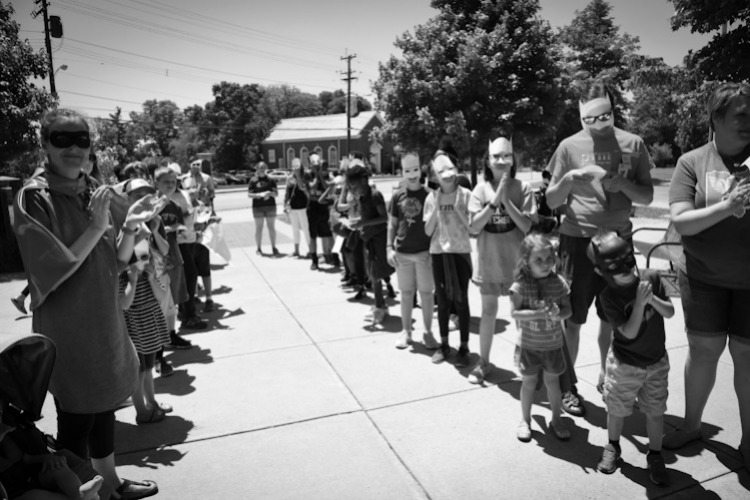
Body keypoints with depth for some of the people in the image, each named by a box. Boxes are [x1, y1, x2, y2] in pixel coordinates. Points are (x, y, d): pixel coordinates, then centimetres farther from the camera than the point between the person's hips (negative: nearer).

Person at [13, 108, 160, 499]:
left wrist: (129, 226, -10)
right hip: (66, 327, -7)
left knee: (103, 406, 21)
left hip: (103, 318, 7)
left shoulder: (93, 191, 4)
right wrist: (96, 227, -20)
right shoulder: (34, 198, -15)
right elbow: (55, 269, -21)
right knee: (75, 418, 8)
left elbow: (117, 259, 6)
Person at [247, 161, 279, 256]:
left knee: (272, 227, 3)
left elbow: (276, 194, 6)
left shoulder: (270, 180, 7)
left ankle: (274, 248, 10)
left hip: (270, 206, 1)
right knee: (259, 228, 2)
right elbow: (249, 194, -1)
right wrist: (259, 195, -17)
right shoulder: (253, 180, 3)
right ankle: (258, 249, 9)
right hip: (258, 207, -1)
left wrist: (271, 193, -15)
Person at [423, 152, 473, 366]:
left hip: (461, 252, -2)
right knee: (443, 301, 10)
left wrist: (457, 207, -16)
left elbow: (471, 226, -7)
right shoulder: (432, 198, 1)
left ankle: (464, 347, 13)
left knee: (460, 300, 2)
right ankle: (444, 344, 25)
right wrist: (436, 208, -11)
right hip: (438, 252, 2)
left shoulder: (465, 195, -4)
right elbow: (428, 231, -1)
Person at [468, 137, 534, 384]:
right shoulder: (481, 189, -3)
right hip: (488, 262, 2)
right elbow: (474, 226, -11)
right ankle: (483, 362, 29)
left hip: (516, 262, -1)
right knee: (488, 311, 14)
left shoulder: (523, 188, -6)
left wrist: (507, 201, -20)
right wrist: (494, 201, -19)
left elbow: (528, 227, -13)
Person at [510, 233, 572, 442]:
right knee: (529, 382, 12)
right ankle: (525, 420, 30)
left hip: (553, 344, 2)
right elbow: (514, 313, -18)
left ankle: (556, 419, 34)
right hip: (528, 344, -2)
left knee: (552, 381, 15)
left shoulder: (559, 282, -9)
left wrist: (558, 314, -26)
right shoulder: (520, 285, -16)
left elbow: (568, 309, -4)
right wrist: (538, 313, -30)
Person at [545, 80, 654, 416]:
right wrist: (569, 178, -19)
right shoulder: (570, 146, -3)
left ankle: (607, 376, 33)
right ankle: (567, 385, 17)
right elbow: (551, 201, 0)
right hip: (578, 240, -2)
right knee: (573, 318, 2)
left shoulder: (633, 144, 2)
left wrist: (622, 183, -16)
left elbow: (647, 197, 4)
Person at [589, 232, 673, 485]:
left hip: (657, 362, 3)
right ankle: (613, 447, 37)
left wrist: (652, 298, -27)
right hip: (625, 365, -3)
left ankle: (655, 456, 32)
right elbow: (629, 332, -23)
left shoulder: (651, 277, -10)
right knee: (617, 410, 13)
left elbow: (670, 312, -8)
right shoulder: (609, 296, -20)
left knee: (655, 411, 12)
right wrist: (639, 303, -33)